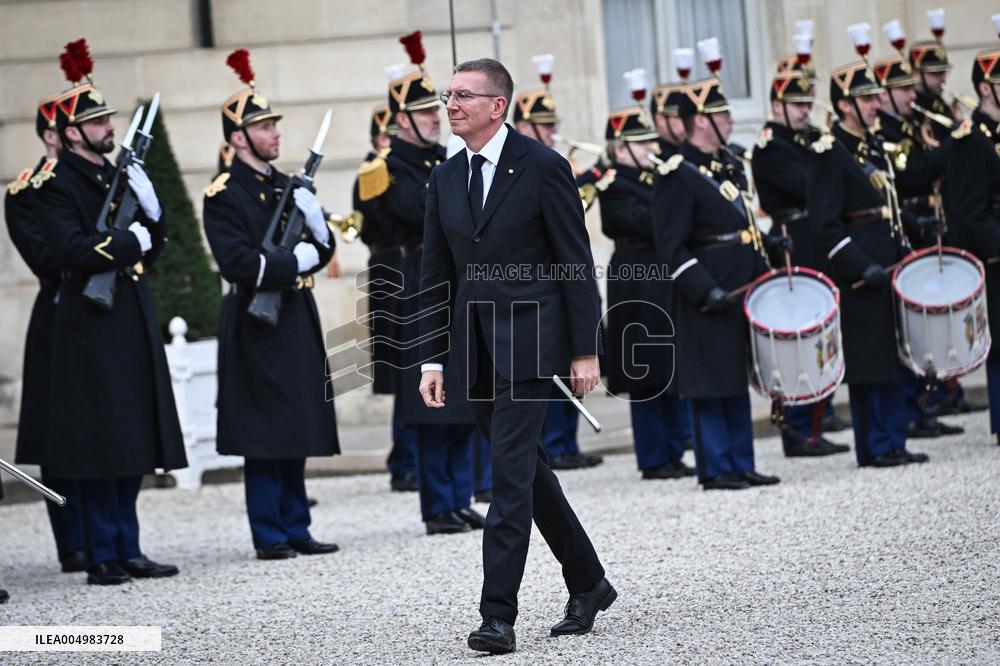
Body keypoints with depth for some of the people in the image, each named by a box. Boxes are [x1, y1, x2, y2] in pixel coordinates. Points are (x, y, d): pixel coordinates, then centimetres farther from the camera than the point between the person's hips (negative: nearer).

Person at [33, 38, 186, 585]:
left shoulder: (117, 175, 15)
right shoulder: (54, 185, -8)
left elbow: (153, 245, 16)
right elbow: (71, 250, -22)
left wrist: (149, 207, -2)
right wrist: (131, 241, -11)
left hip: (133, 321, 8)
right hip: (91, 322, -8)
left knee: (133, 445, 9)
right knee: (99, 445, -5)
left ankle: (128, 550, 15)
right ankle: (102, 558, 0)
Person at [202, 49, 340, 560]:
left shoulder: (287, 186, 15)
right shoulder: (224, 195, -8)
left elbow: (322, 251, 14)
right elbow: (239, 264, -18)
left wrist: (314, 219, -5)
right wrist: (295, 261, -11)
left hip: (297, 320, 7)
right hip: (256, 325, -7)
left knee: (295, 433, 9)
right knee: (263, 435, -4)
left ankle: (295, 528, 14)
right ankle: (270, 535, 0)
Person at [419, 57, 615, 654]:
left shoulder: (543, 167, -6)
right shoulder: (446, 179, 11)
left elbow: (576, 263, -6)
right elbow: (436, 275, 14)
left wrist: (585, 350, -9)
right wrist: (434, 359, 8)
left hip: (529, 341, -7)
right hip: (475, 348, 7)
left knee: (511, 472, -12)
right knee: (527, 470, 13)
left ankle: (499, 615, -12)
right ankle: (588, 584, 27)